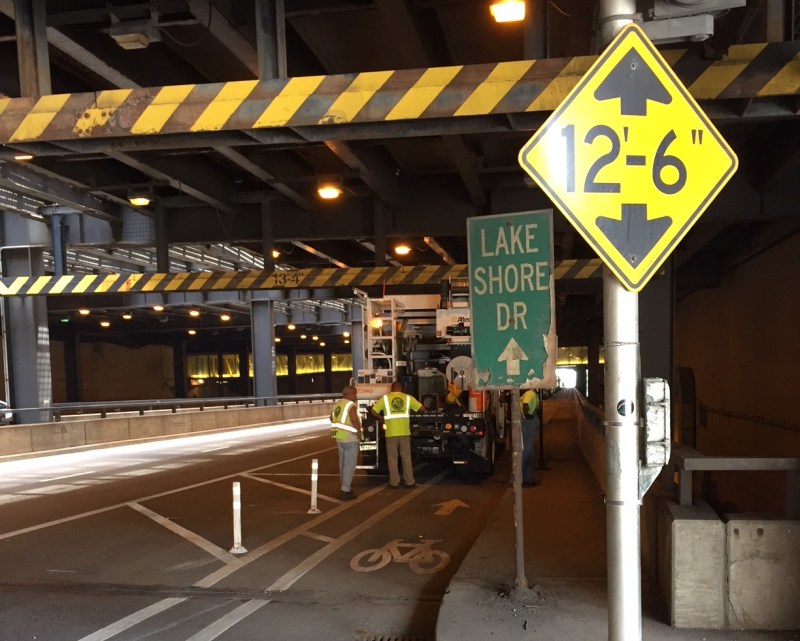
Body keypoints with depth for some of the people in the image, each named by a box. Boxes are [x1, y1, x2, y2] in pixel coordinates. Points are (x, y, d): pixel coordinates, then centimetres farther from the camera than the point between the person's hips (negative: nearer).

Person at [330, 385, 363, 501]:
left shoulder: (338, 404, 12)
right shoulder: (351, 405, -15)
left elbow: (332, 418, 26)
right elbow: (354, 420, -28)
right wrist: (359, 432, -15)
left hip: (339, 438, 9)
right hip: (350, 439, -8)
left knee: (343, 463, 19)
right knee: (350, 465, -3)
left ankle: (345, 486, 30)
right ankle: (346, 492, -4)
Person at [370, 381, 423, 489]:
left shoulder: (385, 398, 3)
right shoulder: (408, 398, 5)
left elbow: (373, 411, 1)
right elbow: (422, 409, 5)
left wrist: (382, 418, 16)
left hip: (391, 433, -1)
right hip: (404, 432, 1)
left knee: (392, 458, 7)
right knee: (406, 457, 10)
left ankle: (394, 482, 7)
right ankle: (410, 482, 11)